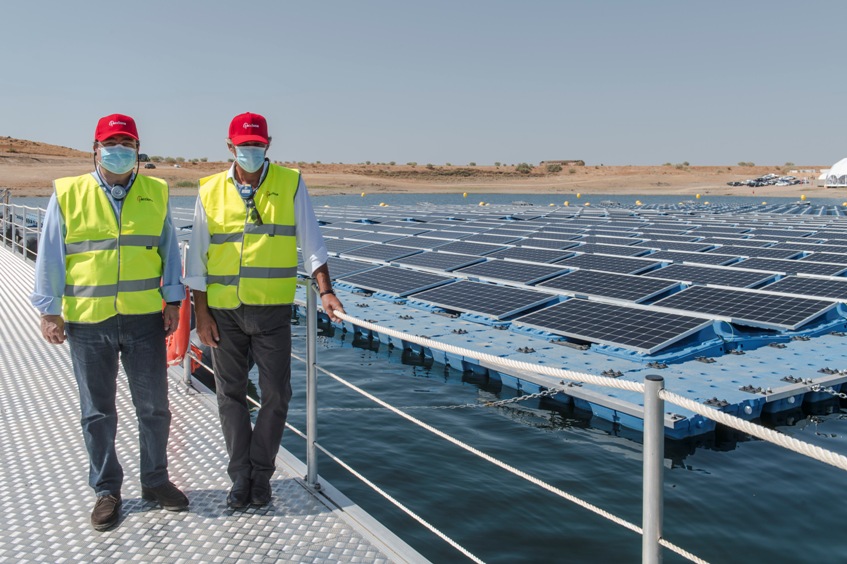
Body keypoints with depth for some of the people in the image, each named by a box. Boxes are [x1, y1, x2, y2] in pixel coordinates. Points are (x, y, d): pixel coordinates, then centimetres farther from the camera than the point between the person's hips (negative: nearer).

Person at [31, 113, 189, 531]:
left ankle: (155, 480, 28)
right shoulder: (67, 194, 0)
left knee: (154, 406, 9)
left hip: (145, 318, 1)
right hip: (87, 322, -1)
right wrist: (49, 310, -1)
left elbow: (169, 250, 9)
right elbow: (49, 257, 3)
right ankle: (106, 490, 26)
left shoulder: (156, 193, 4)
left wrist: (172, 300, 4)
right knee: (97, 412, 11)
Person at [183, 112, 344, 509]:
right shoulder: (211, 191, 3)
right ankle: (241, 475, 22)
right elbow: (197, 258, 5)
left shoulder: (291, 184, 1)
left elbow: (311, 243, -1)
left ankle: (261, 473, 21)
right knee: (230, 395, 8)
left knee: (276, 394, 3)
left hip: (272, 310, -1)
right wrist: (201, 312, 0)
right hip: (224, 311, 1)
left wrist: (325, 290, -12)